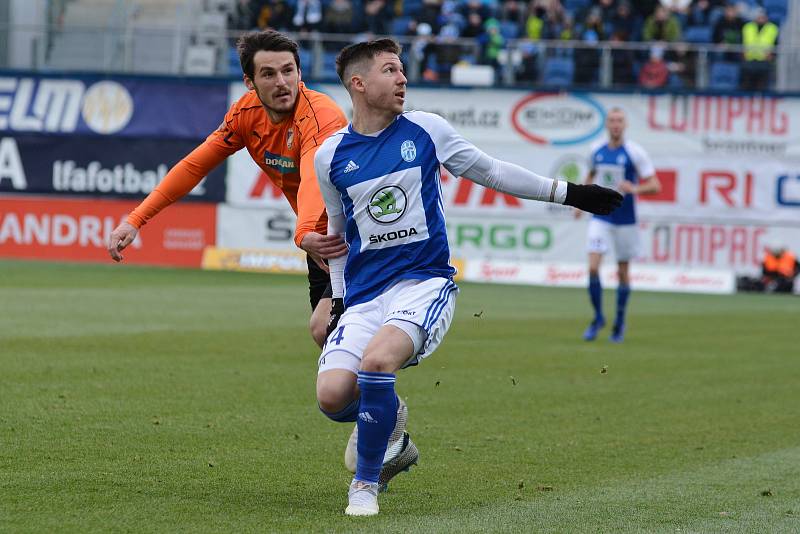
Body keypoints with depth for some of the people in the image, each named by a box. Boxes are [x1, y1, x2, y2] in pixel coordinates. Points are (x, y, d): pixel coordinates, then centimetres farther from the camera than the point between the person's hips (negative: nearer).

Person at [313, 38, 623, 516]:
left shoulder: (426, 130, 2)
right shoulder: (331, 155, 5)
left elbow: (491, 172, 14)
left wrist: (567, 193, 15)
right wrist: (339, 299, 17)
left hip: (425, 282, -2)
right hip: (363, 293, 2)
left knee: (377, 359, -31)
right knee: (333, 395, -19)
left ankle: (366, 482, -11)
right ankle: (390, 439, 16)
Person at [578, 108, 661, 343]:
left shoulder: (635, 152, -9)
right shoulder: (596, 150, 3)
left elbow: (655, 185, -9)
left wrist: (634, 189, -27)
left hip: (626, 221, -2)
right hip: (600, 217, 2)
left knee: (622, 272, 6)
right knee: (593, 267, -11)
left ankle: (620, 322, 23)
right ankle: (598, 317, 6)